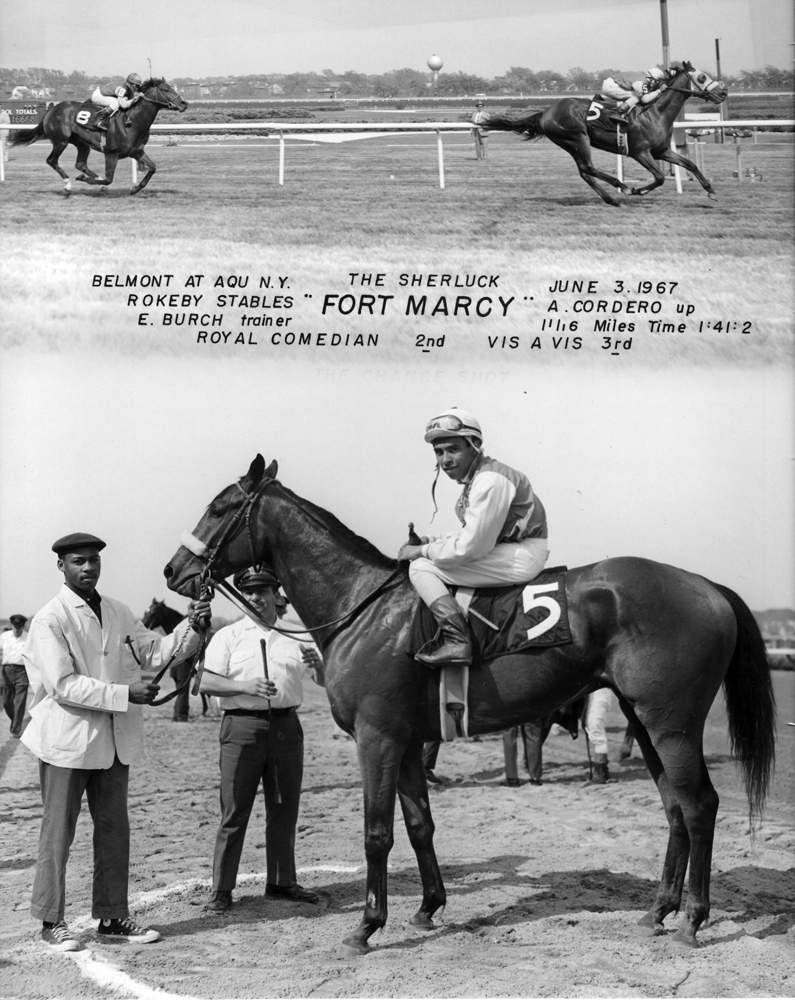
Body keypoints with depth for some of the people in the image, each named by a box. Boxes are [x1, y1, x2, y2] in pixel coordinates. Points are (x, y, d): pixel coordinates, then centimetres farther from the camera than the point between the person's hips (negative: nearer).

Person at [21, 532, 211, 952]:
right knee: (58, 832, 4)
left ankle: (112, 917, 21)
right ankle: (51, 921, 16)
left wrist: (190, 628, -5)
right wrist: (125, 693, -22)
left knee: (114, 830, 11)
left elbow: (153, 652, 12)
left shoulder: (118, 613, 9)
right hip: (67, 740, -6)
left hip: (113, 740, 7)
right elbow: (63, 686, -19)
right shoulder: (50, 619, -12)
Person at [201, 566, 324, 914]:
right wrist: (246, 686, -19)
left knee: (285, 808, 9)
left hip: (287, 725, 3)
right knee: (234, 810, -2)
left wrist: (316, 663, -12)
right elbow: (207, 682, -4)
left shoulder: (295, 635, 12)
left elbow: (324, 681, 11)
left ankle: (281, 881, 20)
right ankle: (221, 889, 4)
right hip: (243, 725, -3)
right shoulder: (228, 636, 5)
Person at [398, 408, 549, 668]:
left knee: (421, 568, -12)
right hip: (510, 549, 11)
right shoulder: (474, 478, 12)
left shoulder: (489, 481, -19)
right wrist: (431, 542, 7)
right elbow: (472, 533, 19)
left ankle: (457, 642, -20)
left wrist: (423, 551, -10)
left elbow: (470, 547, -23)